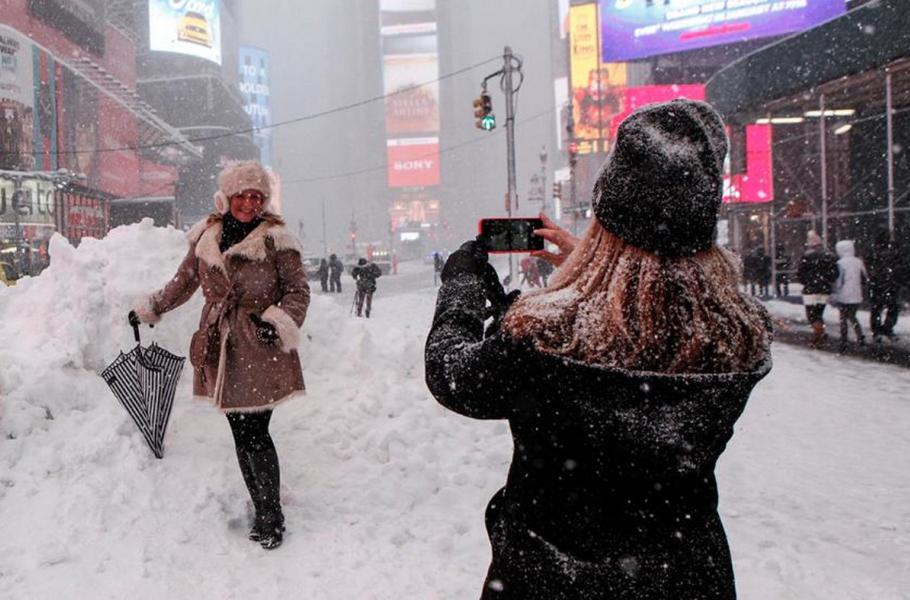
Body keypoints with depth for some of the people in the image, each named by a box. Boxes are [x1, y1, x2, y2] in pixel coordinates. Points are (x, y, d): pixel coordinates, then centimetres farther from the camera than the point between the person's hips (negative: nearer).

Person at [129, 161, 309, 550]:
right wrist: (148, 310, 35)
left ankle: (271, 516, 10)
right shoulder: (205, 238, 10)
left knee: (254, 435, -6)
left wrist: (279, 322, -22)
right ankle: (263, 512, 21)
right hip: (221, 350, 4)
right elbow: (185, 281, 25)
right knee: (242, 437, 8)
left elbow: (298, 291, -4)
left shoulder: (276, 239, -4)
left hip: (261, 350, -4)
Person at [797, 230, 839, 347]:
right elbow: (834, 273, 2)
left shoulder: (806, 256, -10)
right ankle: (817, 338, 16)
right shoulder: (829, 256, 5)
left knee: (812, 315, -2)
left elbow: (799, 273, -9)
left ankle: (821, 333, -23)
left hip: (810, 290, -5)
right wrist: (827, 283, 15)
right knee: (819, 314, 15)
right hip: (825, 290, 5)